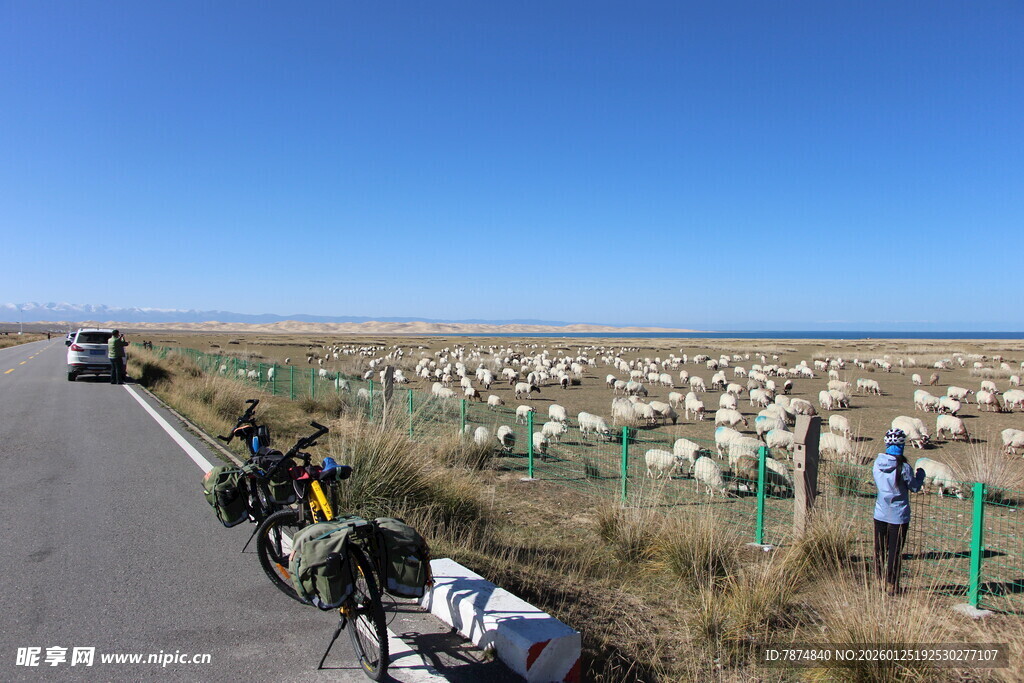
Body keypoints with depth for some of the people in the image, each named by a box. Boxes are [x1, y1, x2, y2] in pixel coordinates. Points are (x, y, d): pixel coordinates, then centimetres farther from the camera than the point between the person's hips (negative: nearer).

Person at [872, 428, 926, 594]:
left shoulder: (877, 463, -4)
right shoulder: (903, 467, -17)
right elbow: (915, 487, -4)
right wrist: (920, 474, 12)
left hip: (880, 514, 4)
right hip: (898, 515, -4)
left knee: (879, 549, 16)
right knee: (895, 551, 7)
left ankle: (878, 580, 24)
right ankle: (891, 585, 15)